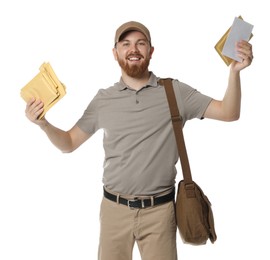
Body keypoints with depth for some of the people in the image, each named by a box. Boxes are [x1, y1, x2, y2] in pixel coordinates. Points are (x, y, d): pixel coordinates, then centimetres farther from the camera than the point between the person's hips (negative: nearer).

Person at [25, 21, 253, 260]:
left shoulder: (175, 91, -2)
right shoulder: (103, 99, 2)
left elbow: (228, 113, -5)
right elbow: (69, 144, 8)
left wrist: (234, 71, -20)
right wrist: (43, 123, -11)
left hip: (159, 210, -1)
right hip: (114, 208, 2)